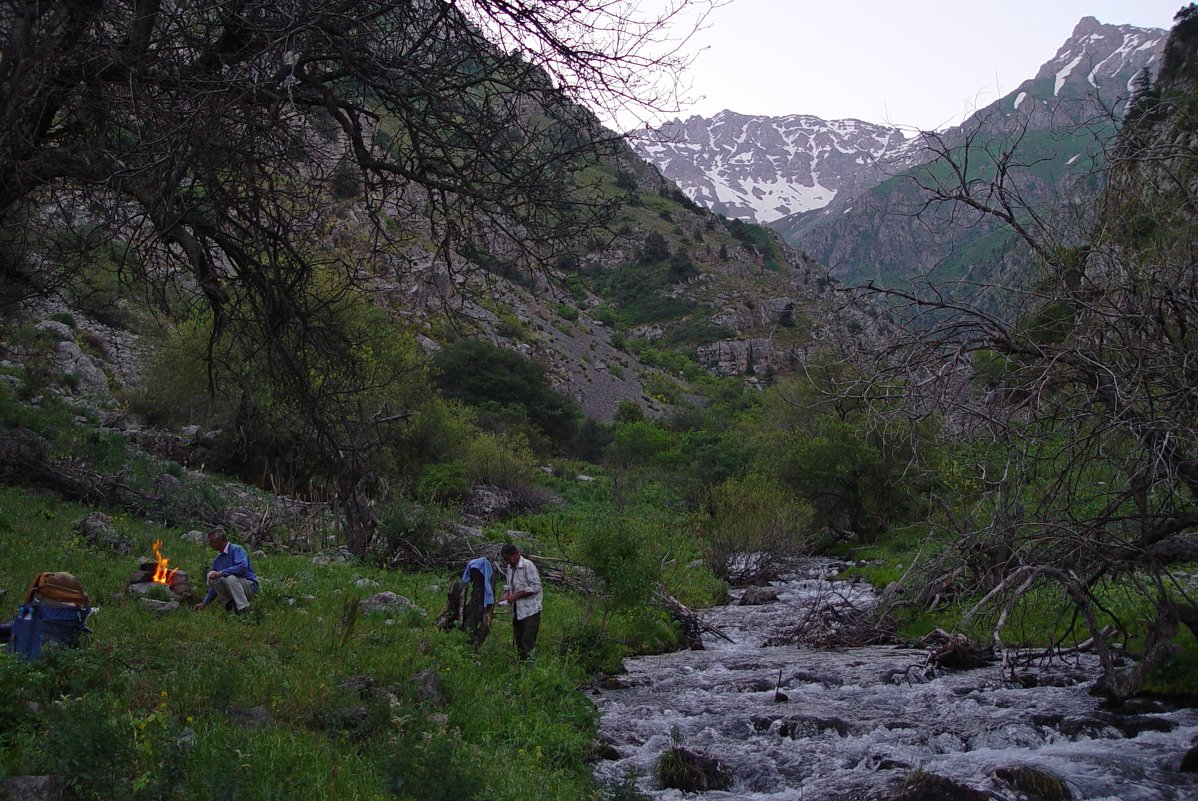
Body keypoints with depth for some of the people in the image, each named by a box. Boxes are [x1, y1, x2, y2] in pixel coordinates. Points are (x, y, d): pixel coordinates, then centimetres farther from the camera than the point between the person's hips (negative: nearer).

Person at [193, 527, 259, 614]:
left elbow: (243, 567, -30)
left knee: (230, 577, -34)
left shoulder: (237, 549, -11)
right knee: (211, 576, -8)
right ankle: (231, 604, -5)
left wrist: (221, 572, -26)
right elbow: (215, 585, 17)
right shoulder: (217, 560, 12)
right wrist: (204, 603, 13)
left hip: (249, 586, -7)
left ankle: (244, 610, -31)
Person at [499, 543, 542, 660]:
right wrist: (506, 595, 0)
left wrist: (516, 596, -20)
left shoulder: (528, 565, -14)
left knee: (528, 645, -10)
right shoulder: (510, 568, 11)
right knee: (519, 642, 14)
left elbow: (535, 587, -19)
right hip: (516, 611, 8)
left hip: (530, 611, -8)